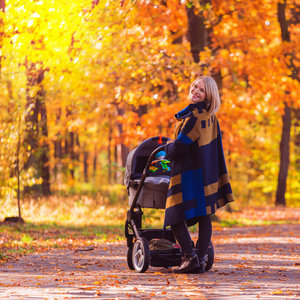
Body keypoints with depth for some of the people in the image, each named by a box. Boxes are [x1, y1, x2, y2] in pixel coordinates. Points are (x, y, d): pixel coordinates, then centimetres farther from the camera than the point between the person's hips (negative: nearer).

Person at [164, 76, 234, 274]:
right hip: (207, 173, 9)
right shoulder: (210, 117, 10)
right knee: (204, 217, 8)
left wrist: (167, 149, 5)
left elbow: (179, 148, -18)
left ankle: (190, 256, -13)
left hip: (189, 174, -9)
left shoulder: (194, 117, -18)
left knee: (176, 217, -3)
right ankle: (200, 261, 9)